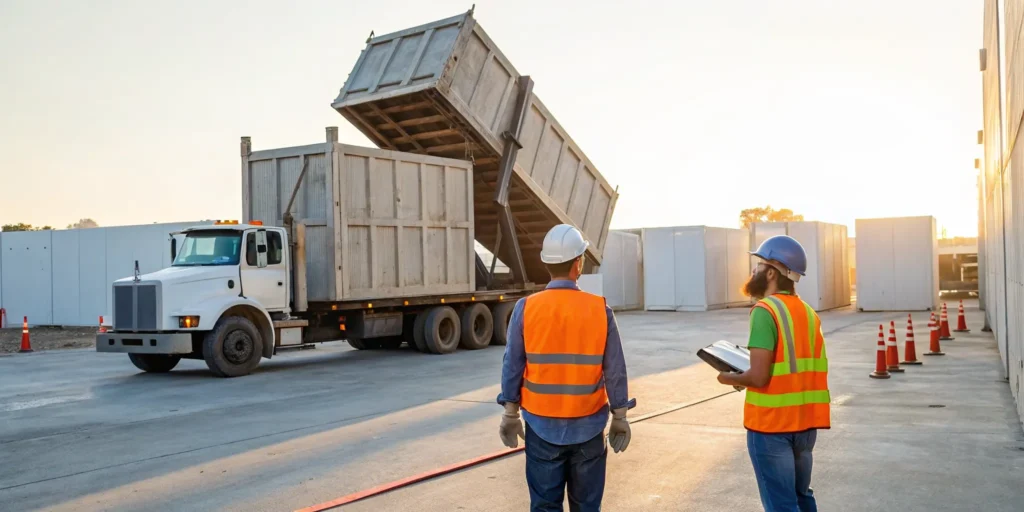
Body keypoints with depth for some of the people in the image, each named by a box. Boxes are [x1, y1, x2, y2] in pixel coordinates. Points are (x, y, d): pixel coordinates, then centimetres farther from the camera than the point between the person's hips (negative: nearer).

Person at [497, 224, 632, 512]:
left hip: (542, 425, 0)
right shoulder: (600, 310, -8)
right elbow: (615, 371, -4)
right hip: (588, 426, 0)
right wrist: (619, 418, 8)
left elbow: (512, 367, -4)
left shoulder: (526, 308, -9)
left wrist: (510, 415, 7)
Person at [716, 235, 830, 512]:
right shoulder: (808, 312, 9)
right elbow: (801, 370, 12)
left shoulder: (765, 310, -16)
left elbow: (759, 377, -22)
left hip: (771, 423, -8)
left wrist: (730, 378, -3)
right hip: (804, 422, 8)